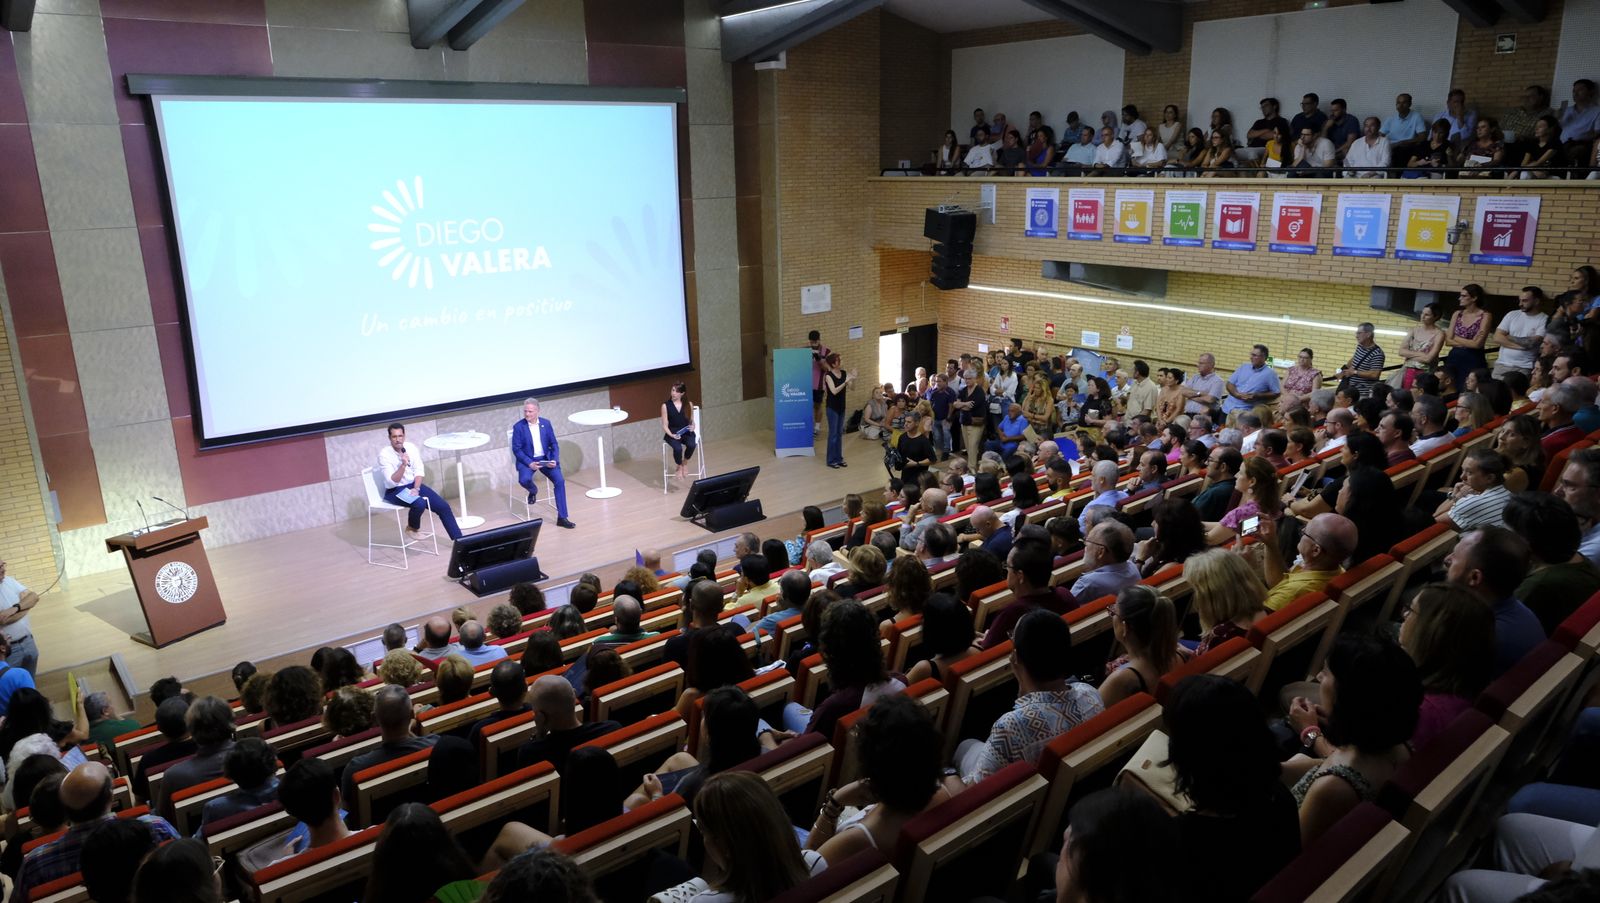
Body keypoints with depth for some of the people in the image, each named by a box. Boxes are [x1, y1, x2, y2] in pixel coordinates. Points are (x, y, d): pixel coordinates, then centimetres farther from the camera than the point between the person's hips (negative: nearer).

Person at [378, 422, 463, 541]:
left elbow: (419, 471, 0)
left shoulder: (411, 447, -2)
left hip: (413, 485, 6)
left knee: (443, 506, -7)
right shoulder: (384, 454, -16)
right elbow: (392, 482, -23)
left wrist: (416, 488, -16)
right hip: (395, 490, -5)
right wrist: (403, 465, -35)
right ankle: (413, 528, -1)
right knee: (420, 503, -34)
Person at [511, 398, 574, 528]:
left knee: (560, 480, -20)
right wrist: (529, 463, -21)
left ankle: (562, 518, -13)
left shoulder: (546, 423, 1)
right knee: (524, 479, -33)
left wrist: (554, 460, -12)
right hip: (527, 460, -2)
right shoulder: (518, 427, -7)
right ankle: (533, 491, 8)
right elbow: (516, 449, -8)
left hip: (545, 458, 2)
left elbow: (554, 444, 5)